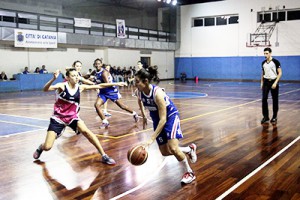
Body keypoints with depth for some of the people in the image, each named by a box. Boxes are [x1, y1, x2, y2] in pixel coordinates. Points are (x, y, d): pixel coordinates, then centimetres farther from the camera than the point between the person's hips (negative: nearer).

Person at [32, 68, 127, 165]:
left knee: (85, 131, -25)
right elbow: (45, 89, -30)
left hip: (73, 116, 3)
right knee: (47, 147, -7)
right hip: (58, 118, -3)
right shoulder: (62, 86, -15)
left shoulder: (80, 87, -3)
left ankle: (104, 156, -15)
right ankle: (41, 147, 34)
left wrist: (115, 84, -1)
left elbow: (99, 86, 0)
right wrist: (54, 79, -48)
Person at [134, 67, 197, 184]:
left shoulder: (157, 93, -34)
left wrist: (152, 138, -38)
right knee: (165, 152, 5)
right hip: (157, 119, 7)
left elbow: (163, 119, -34)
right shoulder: (140, 92, -15)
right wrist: (143, 116, 16)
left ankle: (190, 173, 3)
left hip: (170, 116, -7)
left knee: (173, 148, -20)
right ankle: (190, 149, 30)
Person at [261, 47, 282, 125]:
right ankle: (265, 117, 3)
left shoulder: (275, 62, -8)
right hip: (266, 82, 4)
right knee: (264, 99, -5)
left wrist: (275, 83, -18)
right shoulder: (263, 63, 7)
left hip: (273, 82, -4)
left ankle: (274, 117, 14)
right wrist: (261, 83, 11)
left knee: (275, 100, 3)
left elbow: (280, 73, -9)